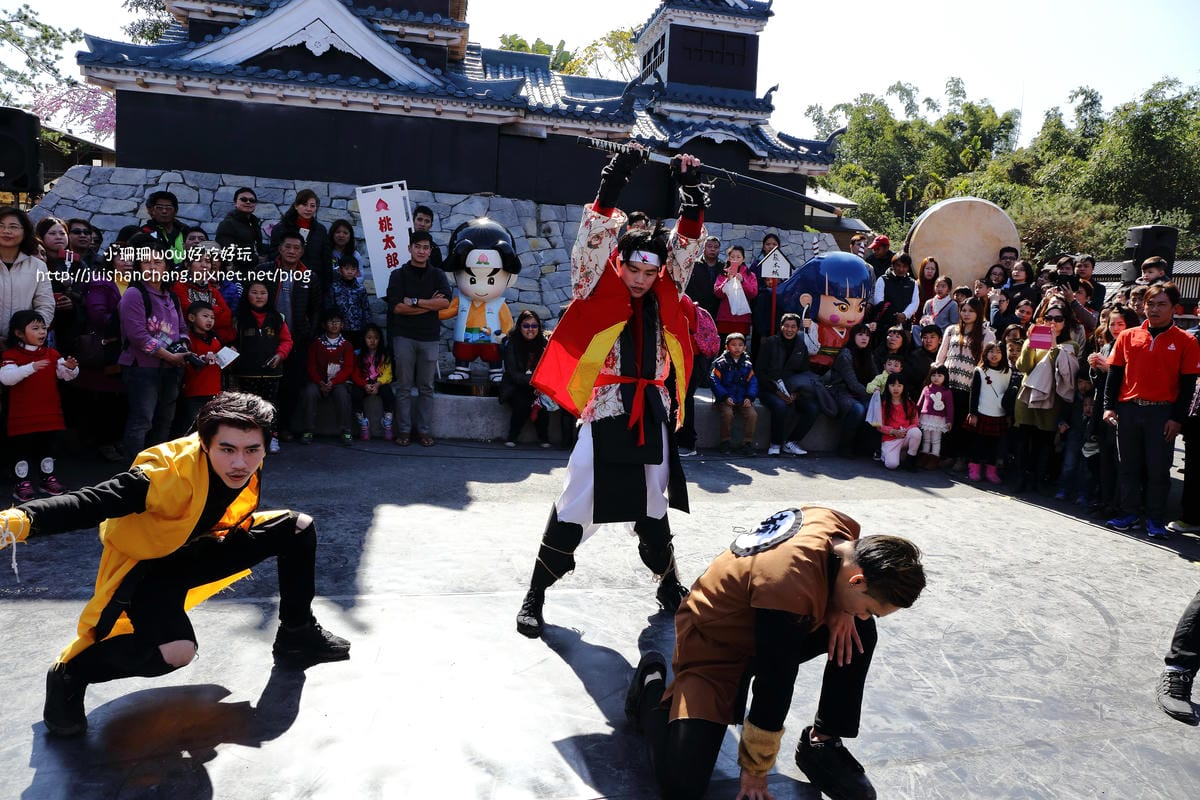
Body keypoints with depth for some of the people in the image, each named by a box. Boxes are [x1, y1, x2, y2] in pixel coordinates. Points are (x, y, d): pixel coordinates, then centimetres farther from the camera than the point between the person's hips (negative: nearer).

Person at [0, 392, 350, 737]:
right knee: (175, 651, -33)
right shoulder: (167, 471, -35)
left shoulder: (247, 466, -15)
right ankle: (70, 671, -3)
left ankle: (297, 633, 19)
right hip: (146, 566, -7)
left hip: (197, 550, 7)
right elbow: (92, 502, -43)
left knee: (298, 528, 0)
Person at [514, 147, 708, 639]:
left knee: (654, 506, 16)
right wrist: (611, 187, -19)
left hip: (650, 414, 4)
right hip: (604, 412, -4)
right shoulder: (598, 293, -1)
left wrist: (692, 195, -6)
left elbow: (687, 247, 4)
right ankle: (535, 596, 11)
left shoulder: (664, 296, 9)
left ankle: (669, 584, 34)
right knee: (576, 507, -2)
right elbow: (593, 242, -12)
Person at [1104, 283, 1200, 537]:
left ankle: (1156, 521, 15)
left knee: (1158, 468, 3)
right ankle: (1128, 514, 20)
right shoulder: (1128, 336, 6)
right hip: (1128, 409, 2)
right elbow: (1114, 374, 8)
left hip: (1162, 412, -2)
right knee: (1129, 466, 10)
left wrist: (1177, 418, -7)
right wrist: (1109, 406, 1)